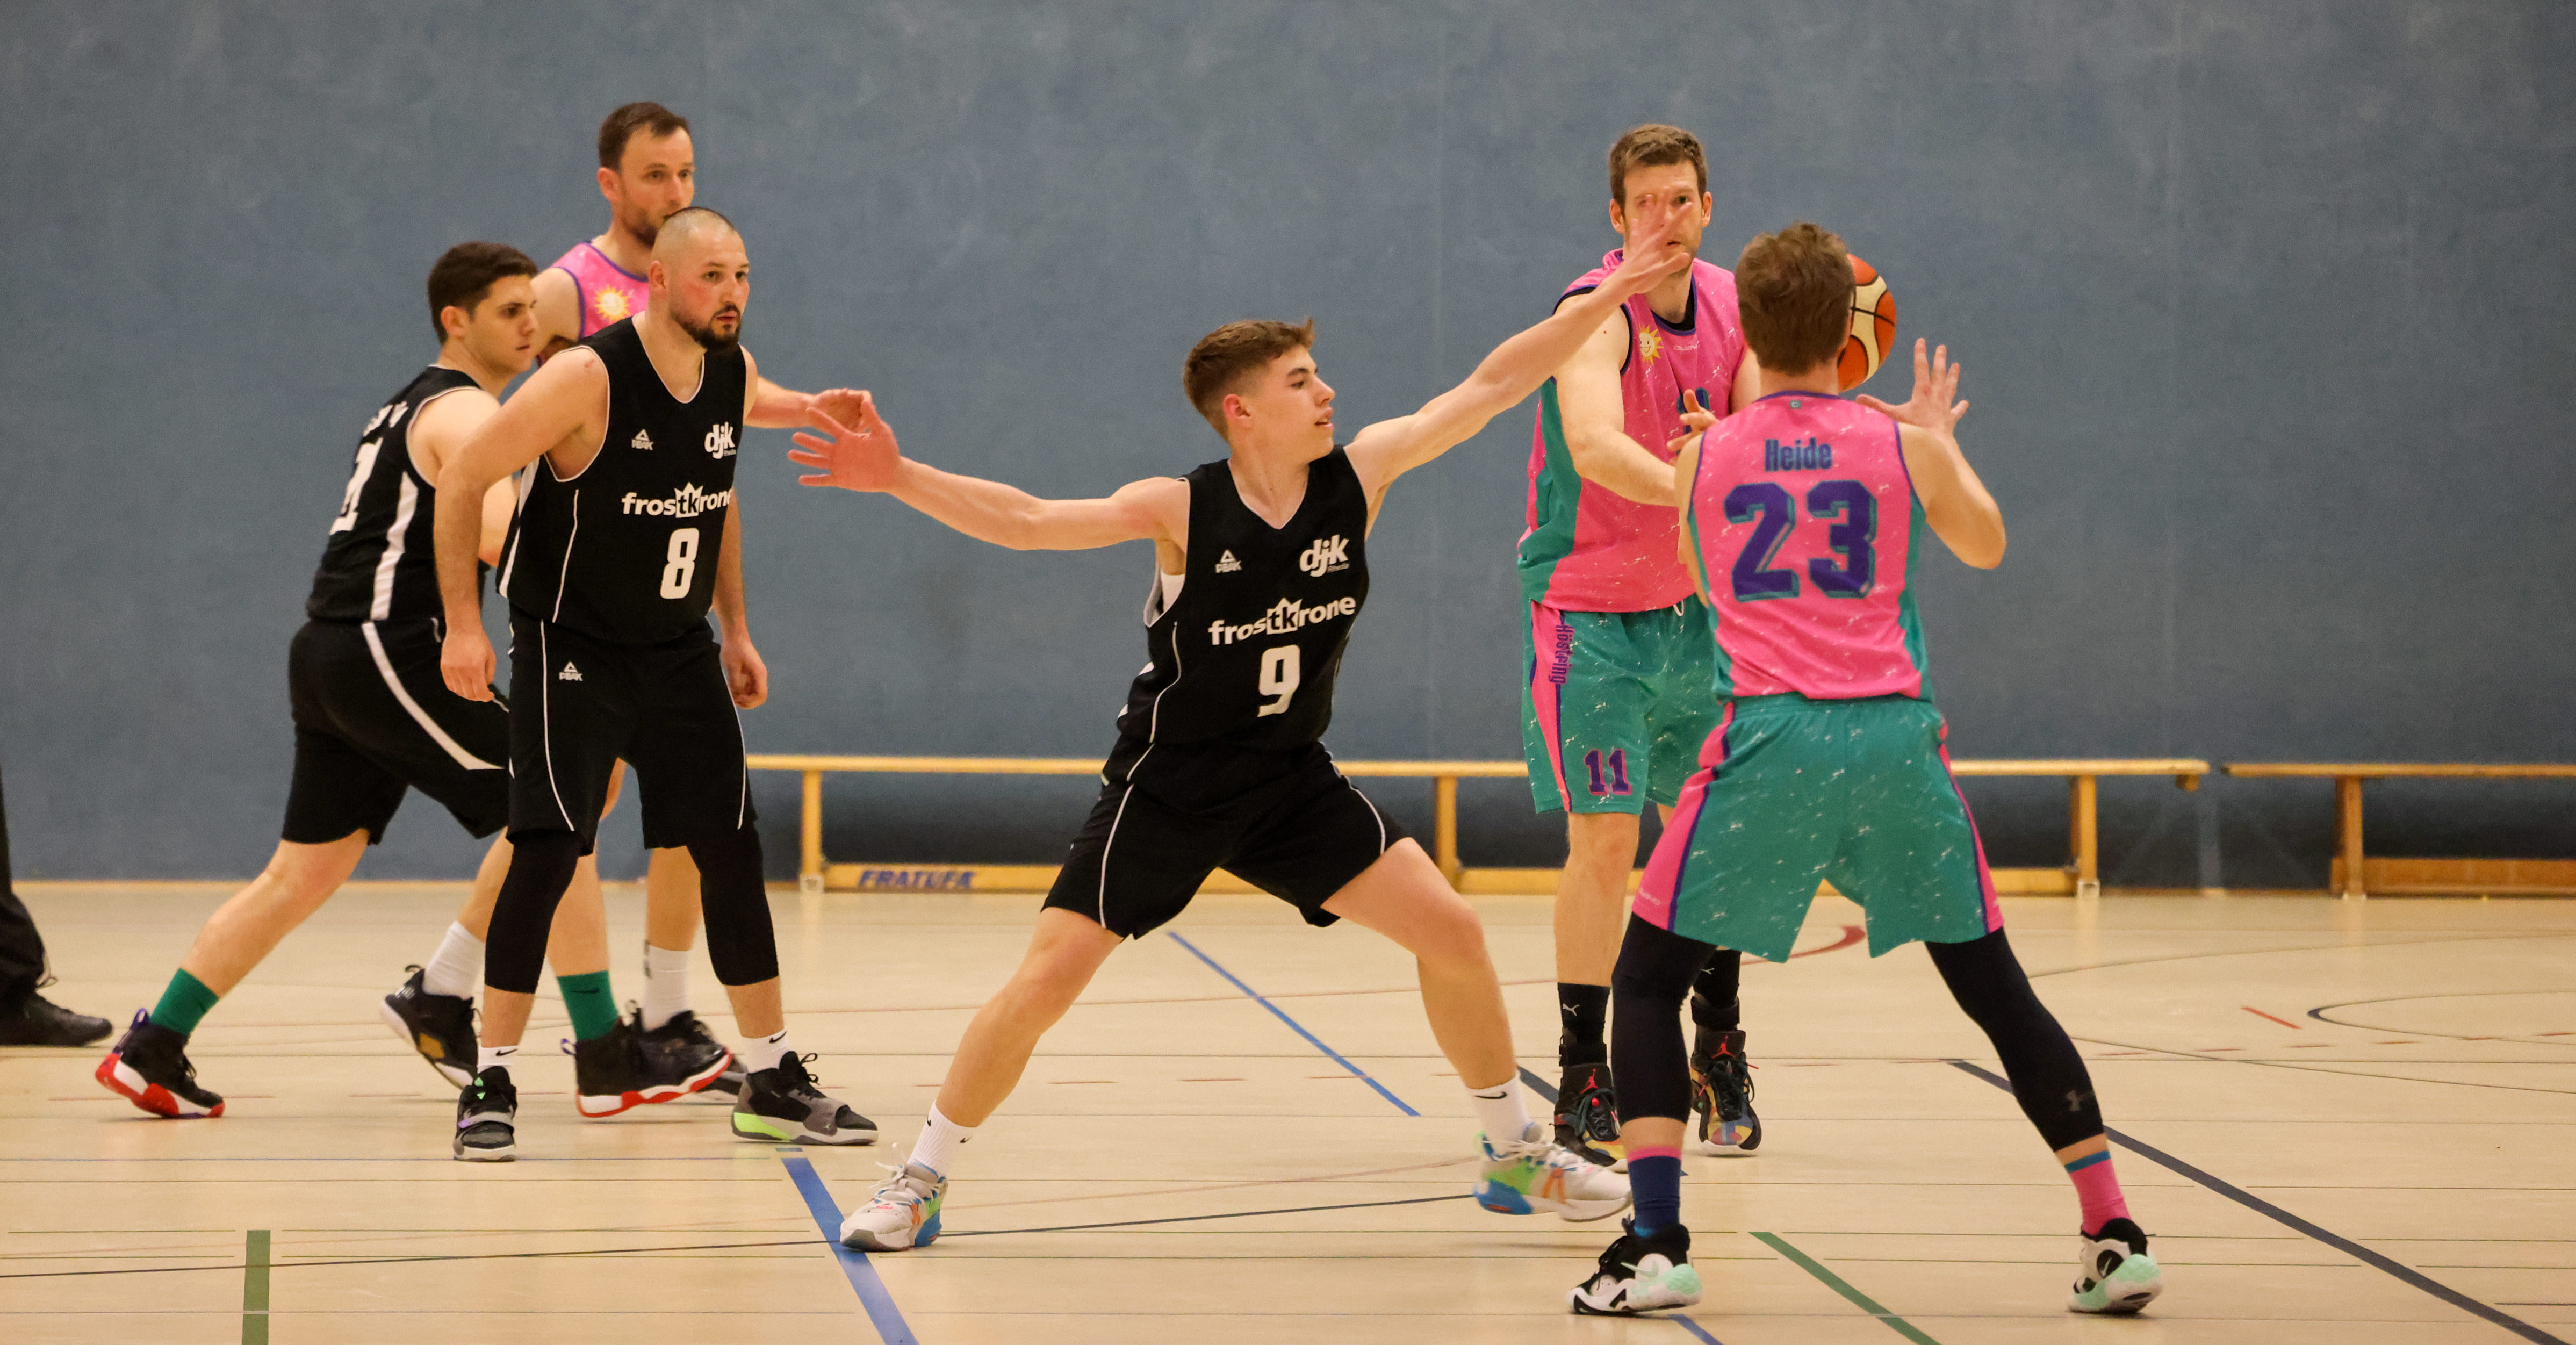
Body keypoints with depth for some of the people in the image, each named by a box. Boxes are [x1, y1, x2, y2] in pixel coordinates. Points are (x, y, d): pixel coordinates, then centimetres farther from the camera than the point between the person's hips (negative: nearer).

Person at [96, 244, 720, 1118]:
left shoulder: (413, 408, 23)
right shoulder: (463, 412, -8)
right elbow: (497, 533, -25)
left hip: (332, 656, 10)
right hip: (383, 650, -10)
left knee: (305, 873, 13)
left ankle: (151, 1052, 12)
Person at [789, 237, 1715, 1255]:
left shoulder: (1358, 476, -8)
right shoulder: (1182, 511, -18)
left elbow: (1491, 385, -4)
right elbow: (1029, 522, -26)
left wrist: (1609, 297, -5)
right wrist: (899, 478, -40)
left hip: (1293, 780, 4)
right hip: (1169, 784, -4)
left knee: (1451, 932, -2)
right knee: (1045, 981, -11)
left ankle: (1515, 1154, 17)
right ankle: (921, 1181, 6)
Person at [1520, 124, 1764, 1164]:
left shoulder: (1732, 307, 2)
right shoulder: (1598, 312, -20)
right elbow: (1593, 446, -37)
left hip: (1689, 605, 6)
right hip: (1587, 608, -6)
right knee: (1604, 842, -8)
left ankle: (1718, 1056, 19)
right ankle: (1582, 1079, 0)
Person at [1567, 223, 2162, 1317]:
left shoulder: (1702, 458, 9)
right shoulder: (1902, 444, 8)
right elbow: (1985, 545, 28)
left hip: (1768, 737, -1)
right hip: (1895, 736, 1)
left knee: (1646, 982, 11)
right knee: (1994, 989, 13)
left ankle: (1655, 1246, -4)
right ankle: (2116, 1236, 9)